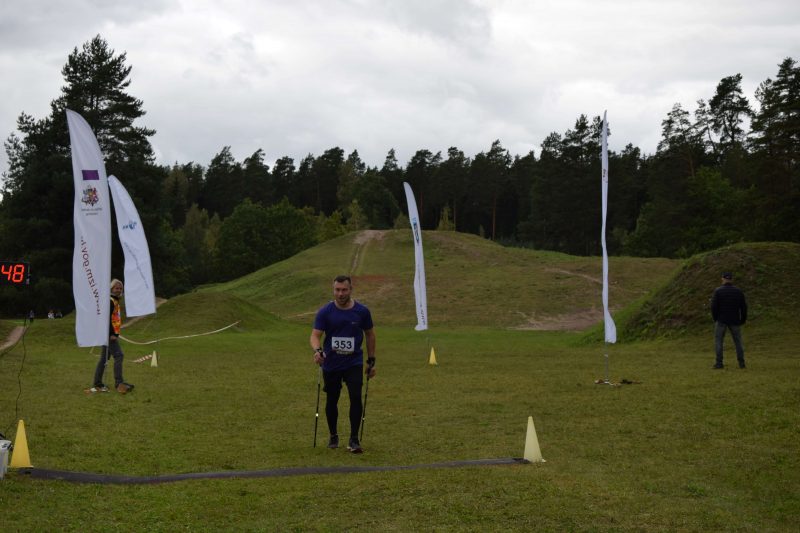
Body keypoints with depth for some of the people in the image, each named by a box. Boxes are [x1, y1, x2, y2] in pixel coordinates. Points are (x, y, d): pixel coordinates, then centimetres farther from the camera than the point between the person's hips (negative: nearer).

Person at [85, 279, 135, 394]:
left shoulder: (115, 301, 19)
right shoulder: (110, 301, -12)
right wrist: (111, 334, -25)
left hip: (112, 334, 11)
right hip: (109, 334, -11)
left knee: (104, 358, 12)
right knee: (118, 355, -16)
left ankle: (97, 384, 16)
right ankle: (119, 383, -21)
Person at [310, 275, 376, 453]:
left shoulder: (362, 311, -4)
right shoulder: (325, 312, -8)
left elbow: (370, 335, 8)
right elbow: (315, 335, -13)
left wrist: (371, 361, 8)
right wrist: (317, 350, -35)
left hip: (354, 363, 0)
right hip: (331, 364, 1)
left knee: (356, 397, -16)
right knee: (331, 400, 10)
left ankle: (354, 439, -8)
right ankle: (333, 436, 31)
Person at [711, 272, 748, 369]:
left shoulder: (718, 291, -8)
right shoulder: (738, 291, 1)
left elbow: (714, 306, -11)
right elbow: (744, 307, 2)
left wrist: (715, 319, 3)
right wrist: (743, 320, 12)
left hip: (721, 320, -3)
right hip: (734, 320, 3)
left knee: (718, 341, 4)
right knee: (738, 341, 12)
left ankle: (719, 363, -2)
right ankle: (741, 363, 9)